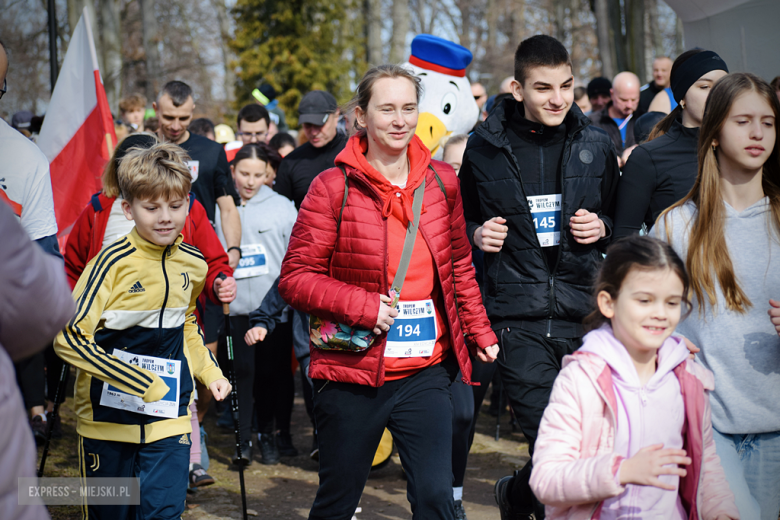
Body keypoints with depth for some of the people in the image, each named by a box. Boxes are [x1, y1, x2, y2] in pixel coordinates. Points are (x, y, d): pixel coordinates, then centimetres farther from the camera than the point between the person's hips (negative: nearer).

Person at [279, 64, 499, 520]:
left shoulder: (441, 182, 5)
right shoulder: (334, 187, -8)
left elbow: (460, 267, 17)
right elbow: (296, 277, -8)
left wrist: (479, 331, 12)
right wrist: (363, 306, -19)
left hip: (425, 372, 3)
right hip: (351, 373, -2)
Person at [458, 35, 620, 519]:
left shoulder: (597, 146, 7)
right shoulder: (486, 148, 3)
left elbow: (623, 222, 19)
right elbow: (463, 221, 16)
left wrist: (602, 227, -2)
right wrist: (478, 234, -5)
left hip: (585, 315, 3)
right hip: (518, 319, -2)